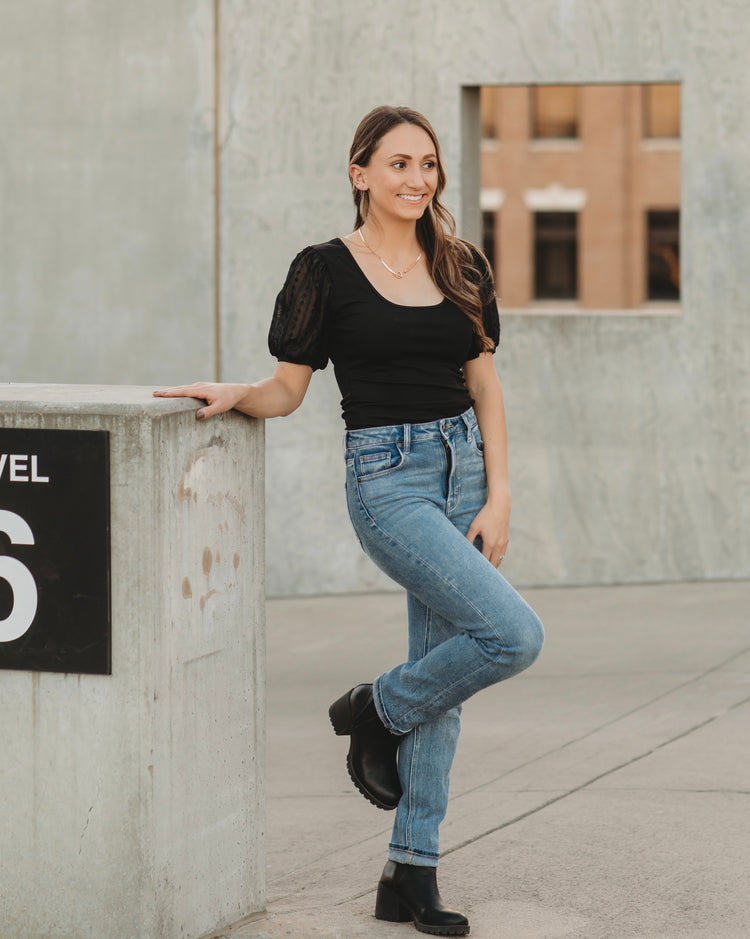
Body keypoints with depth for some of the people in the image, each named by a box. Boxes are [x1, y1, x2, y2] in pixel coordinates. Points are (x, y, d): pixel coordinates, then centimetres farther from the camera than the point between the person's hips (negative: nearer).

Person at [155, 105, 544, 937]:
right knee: (514, 636, -19)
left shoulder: (461, 268, 9)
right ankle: (374, 710, 8)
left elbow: (485, 389, 9)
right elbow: (288, 388, 2)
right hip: (386, 477, -5)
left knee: (441, 679, 6)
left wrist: (498, 497, 0)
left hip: (463, 466, 5)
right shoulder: (327, 271, -3)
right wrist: (234, 395, -18)